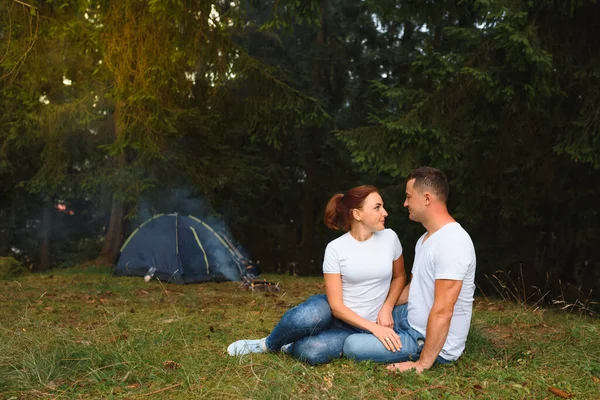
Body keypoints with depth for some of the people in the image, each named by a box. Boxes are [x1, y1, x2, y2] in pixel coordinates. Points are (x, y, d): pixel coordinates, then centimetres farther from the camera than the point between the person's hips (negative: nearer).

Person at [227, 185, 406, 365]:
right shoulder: (335, 248, -12)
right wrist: (374, 327, -23)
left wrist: (386, 309, -3)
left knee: (313, 351, -34)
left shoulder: (390, 238, -4)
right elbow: (336, 305, -14)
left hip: (360, 329, 1)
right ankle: (267, 345, -9)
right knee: (311, 315, -40)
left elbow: (399, 277, 13)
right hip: (333, 314, 0)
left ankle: (290, 347, 2)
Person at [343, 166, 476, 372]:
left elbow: (442, 312, -30)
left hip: (433, 344, -10)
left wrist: (423, 364, -27)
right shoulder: (426, 238, 8)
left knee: (352, 345, -20)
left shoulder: (451, 242, -27)